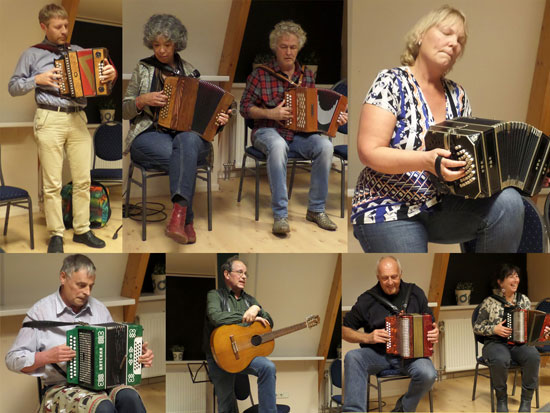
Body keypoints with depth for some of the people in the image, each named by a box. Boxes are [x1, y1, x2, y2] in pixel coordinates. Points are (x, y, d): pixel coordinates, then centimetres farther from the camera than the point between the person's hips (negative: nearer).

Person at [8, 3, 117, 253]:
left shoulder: (78, 51, 14)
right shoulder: (32, 54, 6)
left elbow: (95, 74, 18)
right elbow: (13, 88, 8)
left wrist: (111, 74, -4)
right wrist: (37, 79, -7)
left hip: (78, 119, 3)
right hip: (50, 120, -3)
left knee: (83, 179, 4)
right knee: (52, 183, 0)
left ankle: (82, 230, 16)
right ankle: (56, 235, 9)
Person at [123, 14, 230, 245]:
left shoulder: (190, 72, 16)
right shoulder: (143, 69, 13)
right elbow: (125, 111, 11)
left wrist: (219, 119, -6)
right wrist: (143, 100, -10)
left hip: (188, 134, 1)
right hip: (150, 137, -1)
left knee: (188, 142, -38)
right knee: (184, 157, -35)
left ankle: (178, 214, -51)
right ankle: (187, 222, -32)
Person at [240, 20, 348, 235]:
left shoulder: (307, 75, 14)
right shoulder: (260, 74, 1)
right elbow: (245, 107, 0)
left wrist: (334, 116, -1)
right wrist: (270, 113, -16)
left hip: (299, 132, 4)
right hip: (267, 131, -4)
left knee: (325, 145, -28)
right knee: (278, 145, -40)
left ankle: (316, 210, -15)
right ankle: (280, 215, -36)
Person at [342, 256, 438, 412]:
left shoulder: (415, 293, 7)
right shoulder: (367, 299, 3)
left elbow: (431, 324, 16)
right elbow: (344, 330, 6)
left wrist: (435, 334, -8)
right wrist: (367, 337, -11)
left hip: (410, 353, 1)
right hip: (377, 352, 0)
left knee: (428, 374, -31)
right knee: (352, 357, -31)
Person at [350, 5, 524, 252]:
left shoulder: (457, 95, 9)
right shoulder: (392, 82, -8)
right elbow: (369, 152, -16)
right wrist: (427, 161, -30)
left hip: (443, 207, 5)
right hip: (390, 212, -5)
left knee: (508, 202, -22)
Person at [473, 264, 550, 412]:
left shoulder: (524, 300, 12)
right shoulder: (489, 302, 1)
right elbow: (477, 327, 3)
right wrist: (494, 329, -14)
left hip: (520, 343, 3)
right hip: (496, 343, -3)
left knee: (533, 356, -32)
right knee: (500, 360, -38)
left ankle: (526, 401, -18)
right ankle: (501, 399, -13)